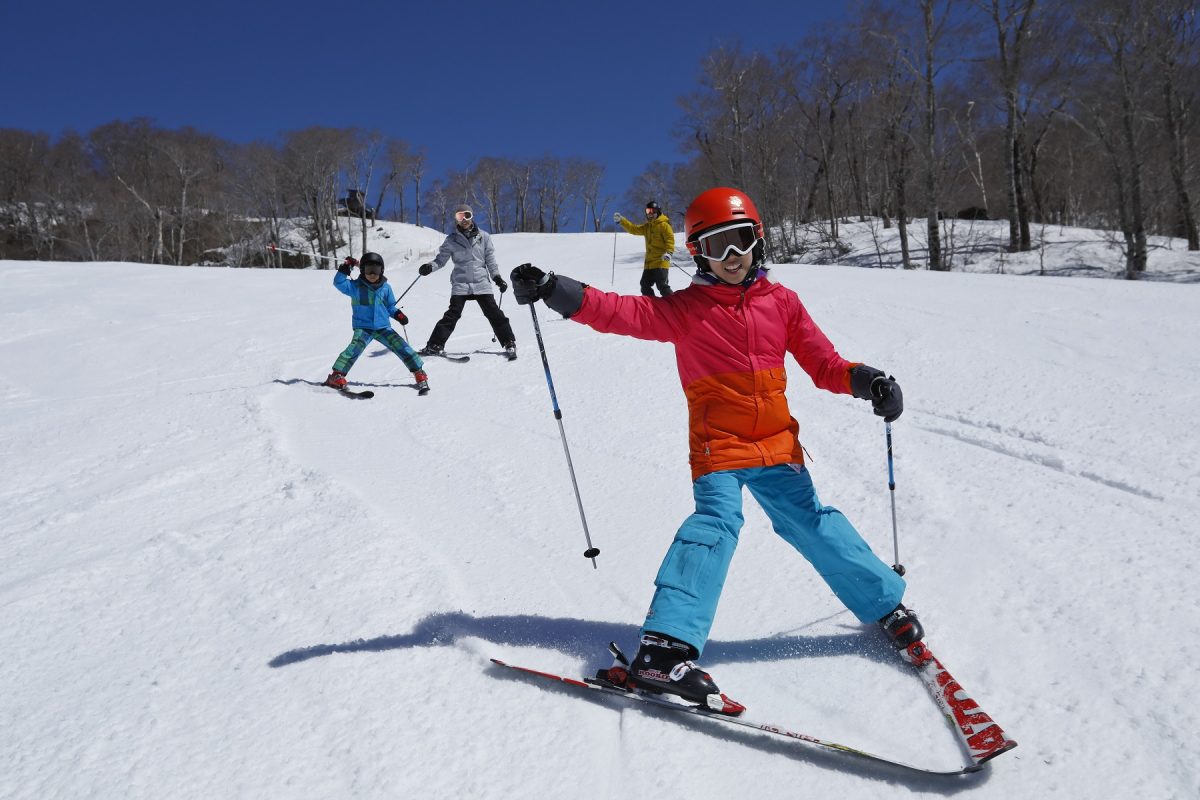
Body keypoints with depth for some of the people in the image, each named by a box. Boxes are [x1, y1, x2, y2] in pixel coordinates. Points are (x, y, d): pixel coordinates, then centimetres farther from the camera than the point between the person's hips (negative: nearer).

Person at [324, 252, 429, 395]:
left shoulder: (385, 288, 6)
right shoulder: (356, 287, -2)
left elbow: (390, 307, 15)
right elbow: (338, 282, -11)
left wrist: (398, 314, -3)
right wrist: (345, 268, -20)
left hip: (383, 328, 3)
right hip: (362, 328, -3)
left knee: (401, 347, -8)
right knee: (355, 347, -27)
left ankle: (420, 374, 0)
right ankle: (336, 376, -25)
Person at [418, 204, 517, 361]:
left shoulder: (483, 237, 8)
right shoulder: (452, 240, 5)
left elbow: (490, 260, 13)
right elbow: (441, 259, 5)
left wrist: (497, 278, 6)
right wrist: (430, 267, -14)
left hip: (481, 283, 1)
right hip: (460, 284, -1)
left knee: (494, 313, -4)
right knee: (452, 315, -11)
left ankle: (509, 343, 4)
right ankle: (434, 345, -8)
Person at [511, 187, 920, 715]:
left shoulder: (781, 301, 8)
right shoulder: (686, 309, -1)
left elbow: (822, 363, 9)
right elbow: (624, 313, -11)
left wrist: (864, 380, -11)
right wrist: (552, 291, -23)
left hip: (777, 444, 3)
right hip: (717, 449, -3)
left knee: (813, 525, 2)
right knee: (716, 523, -22)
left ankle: (887, 606, 24)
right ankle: (666, 648, -28)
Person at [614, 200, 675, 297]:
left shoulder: (663, 224, -6)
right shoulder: (647, 226, 19)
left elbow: (670, 238, -15)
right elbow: (634, 229, 21)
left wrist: (668, 252, -29)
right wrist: (621, 221, 14)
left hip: (661, 261, -9)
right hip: (649, 263, 9)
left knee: (662, 285, -16)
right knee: (645, 285, 12)